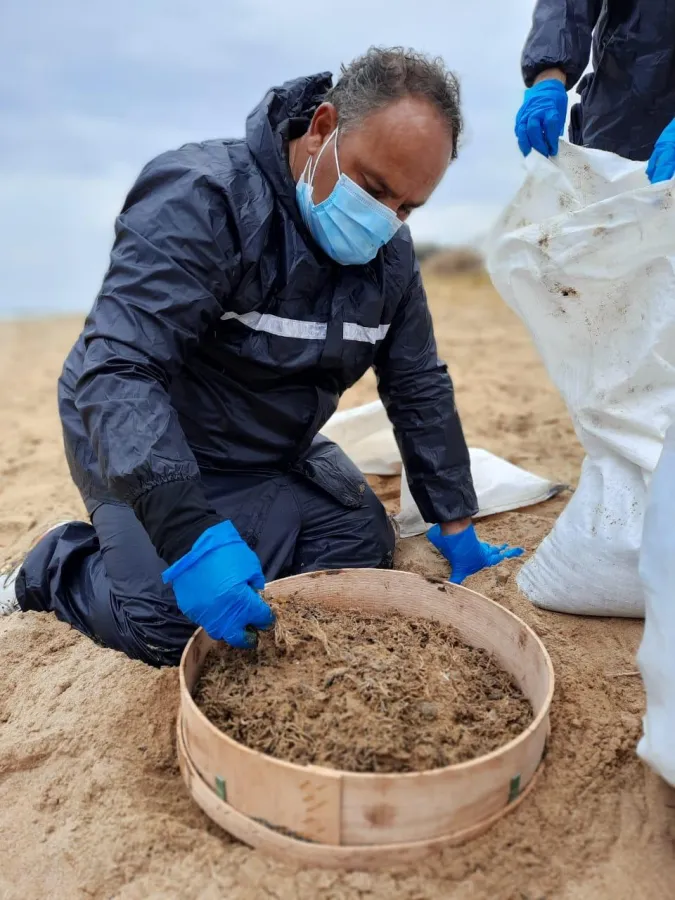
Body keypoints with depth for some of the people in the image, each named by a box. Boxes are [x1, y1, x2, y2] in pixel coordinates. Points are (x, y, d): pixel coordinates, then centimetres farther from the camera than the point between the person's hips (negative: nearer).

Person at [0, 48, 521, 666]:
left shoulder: (390, 251, -5)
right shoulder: (202, 198, -27)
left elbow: (420, 386, 1)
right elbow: (116, 373, -36)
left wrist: (456, 527, 1)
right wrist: (191, 536, -47)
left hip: (277, 452, 6)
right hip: (146, 451, -6)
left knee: (365, 552, -4)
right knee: (178, 625, -19)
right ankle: (56, 568, 12)